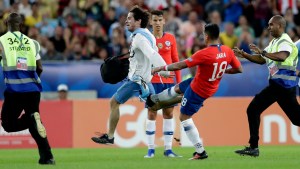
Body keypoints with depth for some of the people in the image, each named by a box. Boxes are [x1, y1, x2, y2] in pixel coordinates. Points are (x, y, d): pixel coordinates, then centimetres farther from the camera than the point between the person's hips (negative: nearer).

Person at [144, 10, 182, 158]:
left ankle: (168, 149, 6)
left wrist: (179, 81, 6)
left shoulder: (170, 38, 6)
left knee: (169, 113, 2)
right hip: (152, 81, -2)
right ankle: (150, 149, 1)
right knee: (152, 113, -2)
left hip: (169, 81, 2)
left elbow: (175, 60, 10)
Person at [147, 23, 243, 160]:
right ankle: (154, 100, 56)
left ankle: (200, 152, 7)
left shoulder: (204, 54, -32)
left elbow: (180, 65, -26)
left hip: (198, 91, -8)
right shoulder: (227, 51, -13)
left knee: (184, 117, 7)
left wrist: (161, 68, -13)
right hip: (211, 88, 8)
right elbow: (238, 69, -2)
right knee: (177, 89, 29)